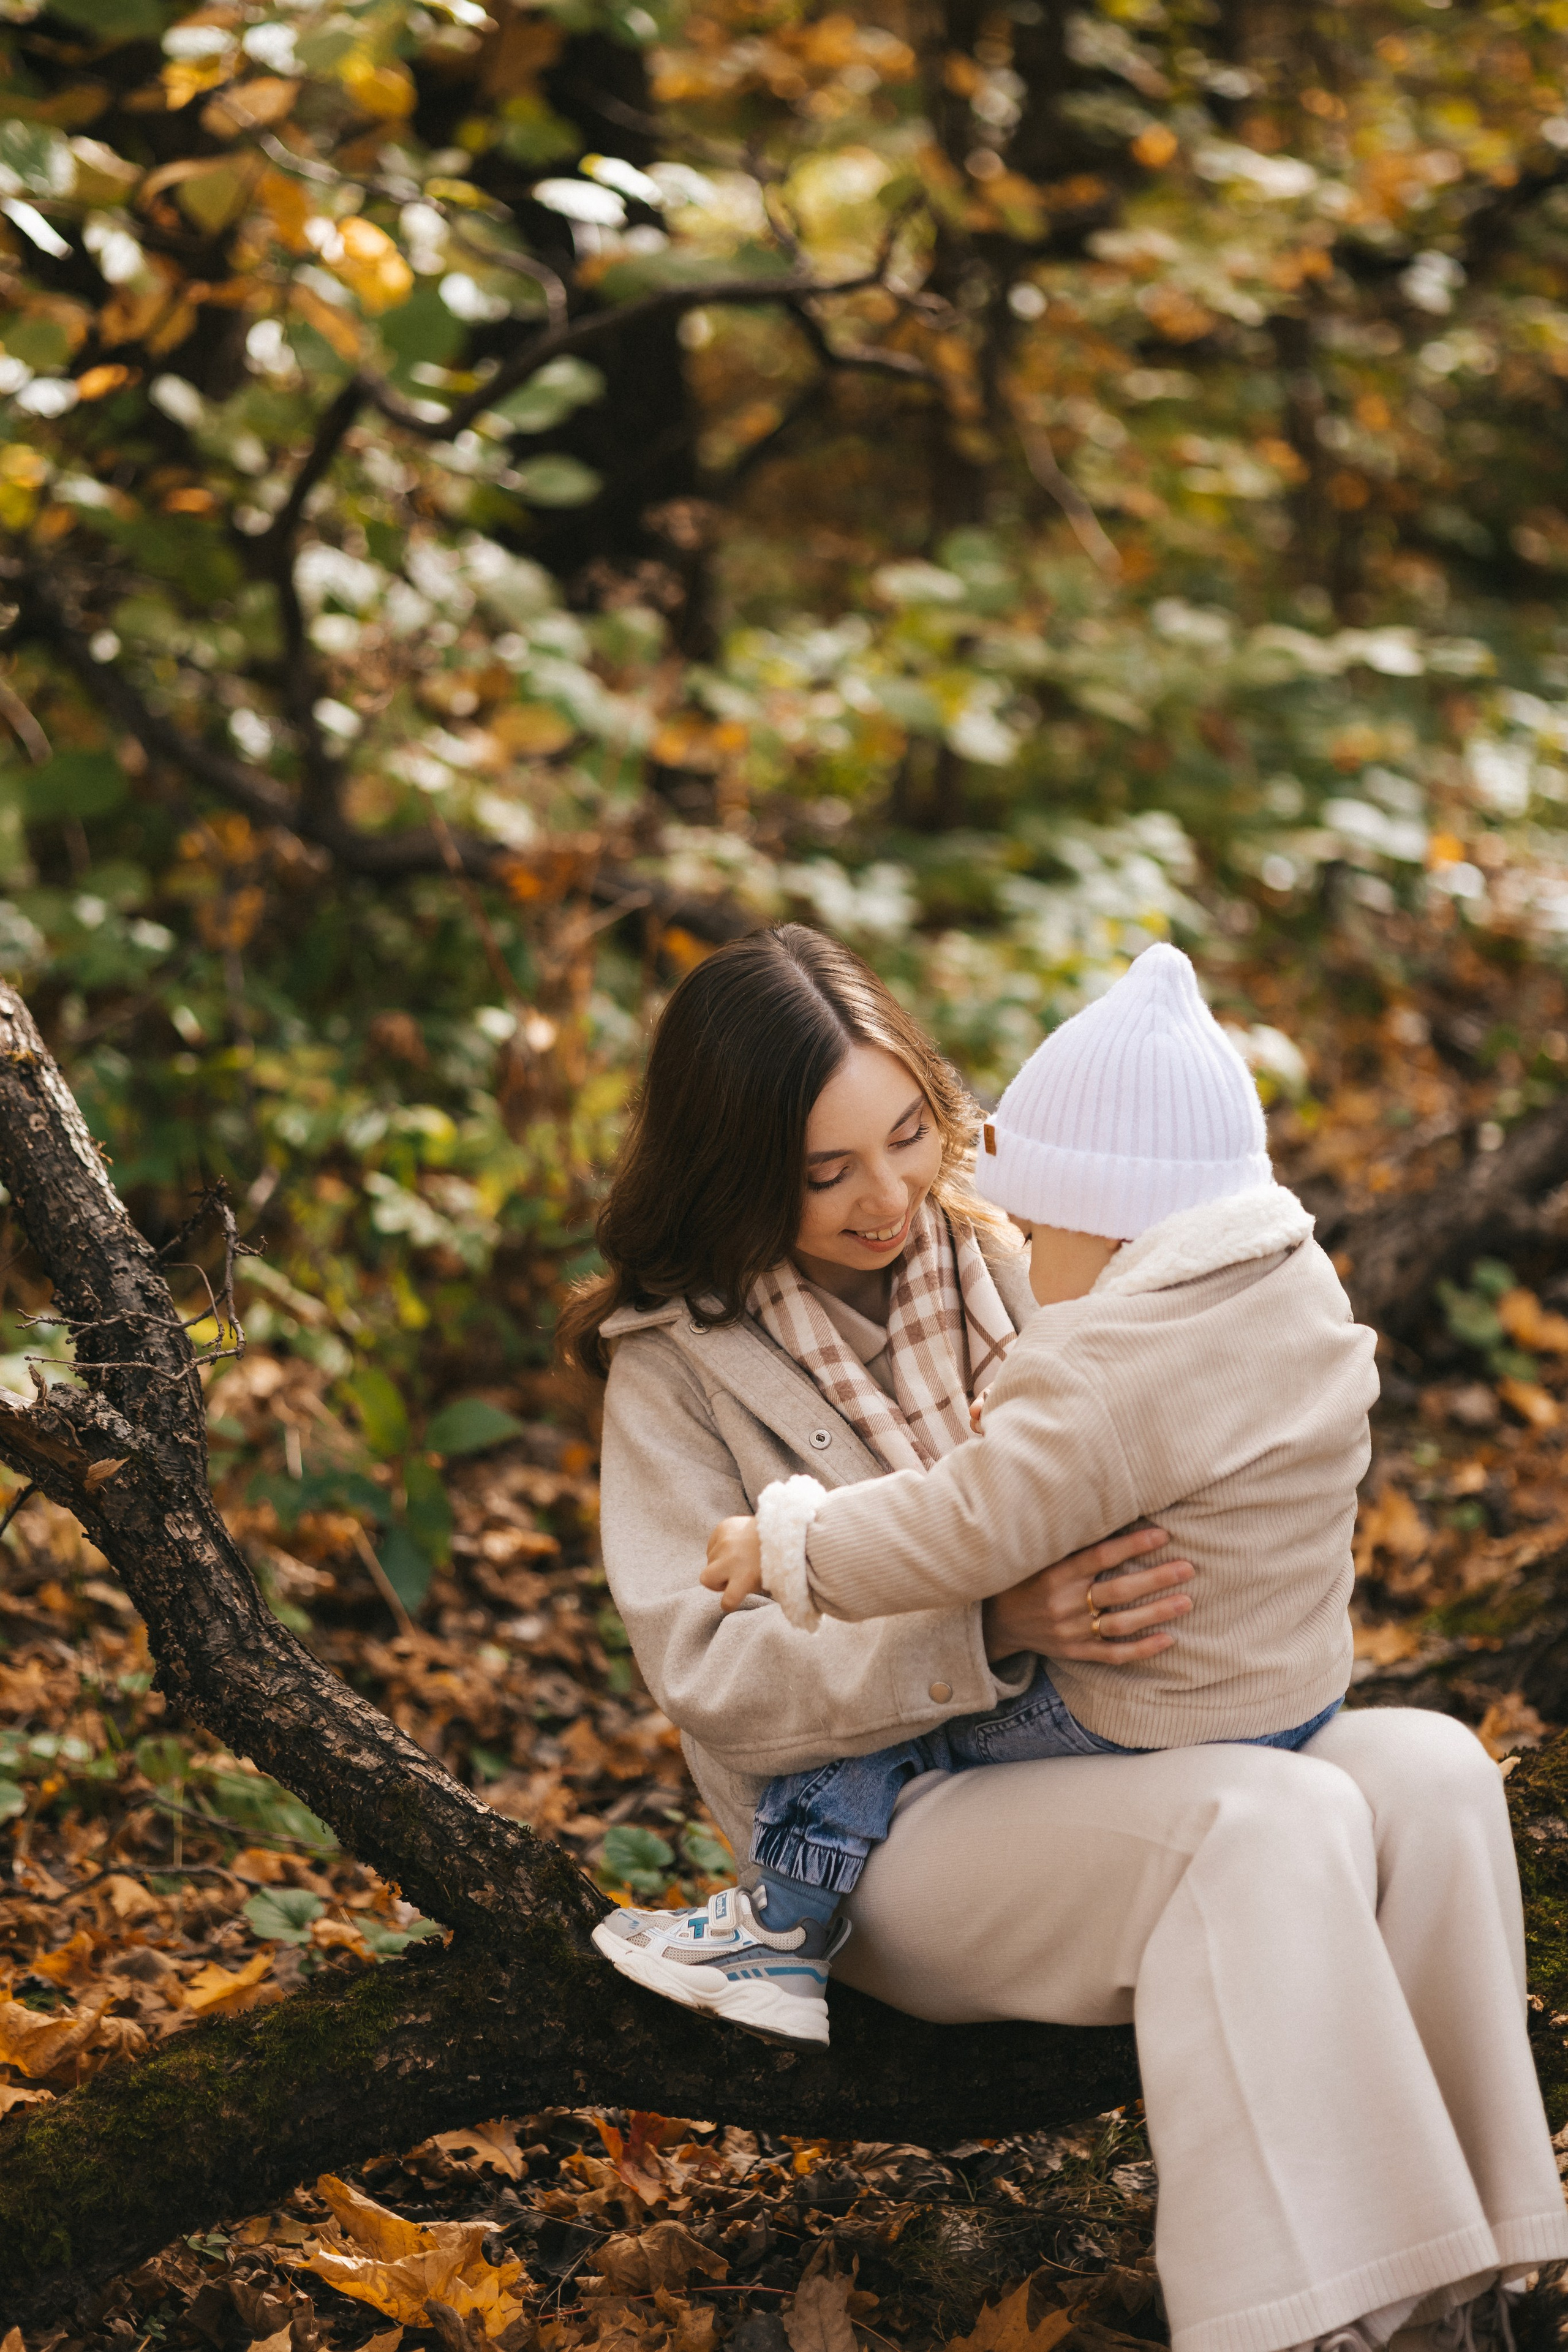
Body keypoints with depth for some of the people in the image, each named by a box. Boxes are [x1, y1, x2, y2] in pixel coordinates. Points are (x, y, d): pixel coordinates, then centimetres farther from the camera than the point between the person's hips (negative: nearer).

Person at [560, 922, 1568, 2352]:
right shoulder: (678, 1362, -4)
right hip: (888, 1832, -5)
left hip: (1101, 1748, 5)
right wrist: (991, 1635, -26)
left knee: (1433, 1773, -22)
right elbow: (708, 1678, -13)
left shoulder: (995, 1253, 9)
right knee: (1268, 1822, -32)